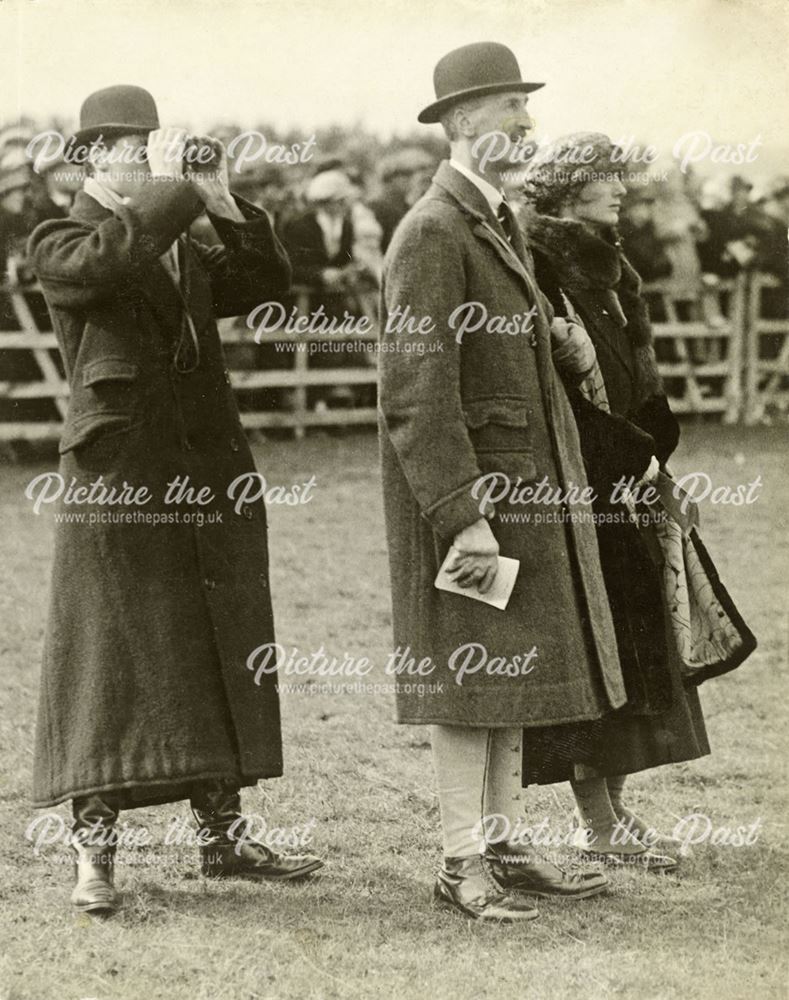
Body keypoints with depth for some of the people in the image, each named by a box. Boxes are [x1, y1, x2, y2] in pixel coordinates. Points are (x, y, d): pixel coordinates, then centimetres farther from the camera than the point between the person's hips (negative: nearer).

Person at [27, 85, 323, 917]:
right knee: (113, 660, -7)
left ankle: (222, 837, 18)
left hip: (210, 476, 7)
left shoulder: (184, 251, 19)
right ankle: (92, 855, -3)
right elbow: (111, 255, -24)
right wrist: (174, 188, -16)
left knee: (217, 661, 10)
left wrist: (219, 200, 1)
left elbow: (267, 280, 9)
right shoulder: (59, 246, -2)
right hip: (118, 480, -7)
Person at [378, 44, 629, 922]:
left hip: (521, 486, 9)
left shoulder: (500, 224, 15)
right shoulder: (431, 234, -15)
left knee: (508, 671, 11)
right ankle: (462, 865, 3)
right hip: (462, 488, -9)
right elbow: (416, 393, -21)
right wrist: (463, 516, -24)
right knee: (468, 676, -4)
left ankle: (502, 844, 18)